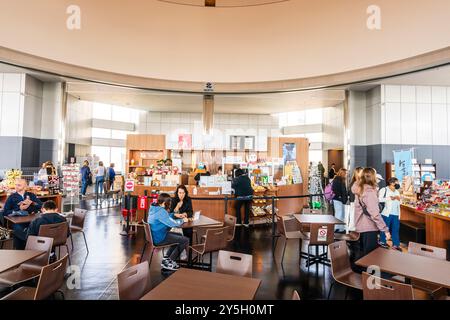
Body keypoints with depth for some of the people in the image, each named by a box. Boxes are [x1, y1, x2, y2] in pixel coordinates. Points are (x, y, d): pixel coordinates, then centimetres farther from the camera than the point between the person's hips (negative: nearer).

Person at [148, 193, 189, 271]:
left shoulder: (154, 208, 5)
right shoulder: (160, 211, -25)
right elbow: (173, 223, -23)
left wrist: (175, 215, 8)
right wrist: (183, 220, -6)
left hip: (155, 235, 10)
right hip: (159, 238, -10)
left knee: (179, 236, 24)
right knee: (185, 240, -7)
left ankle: (166, 258, 22)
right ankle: (168, 262, 3)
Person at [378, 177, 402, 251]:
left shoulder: (397, 191, 21)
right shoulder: (384, 190, -4)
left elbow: (399, 202, 28)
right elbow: (379, 199, -18)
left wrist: (399, 199, 6)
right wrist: (390, 198, -16)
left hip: (395, 214, 6)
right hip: (387, 213, -6)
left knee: (396, 229, 6)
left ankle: (395, 244, 13)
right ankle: (382, 241, 19)